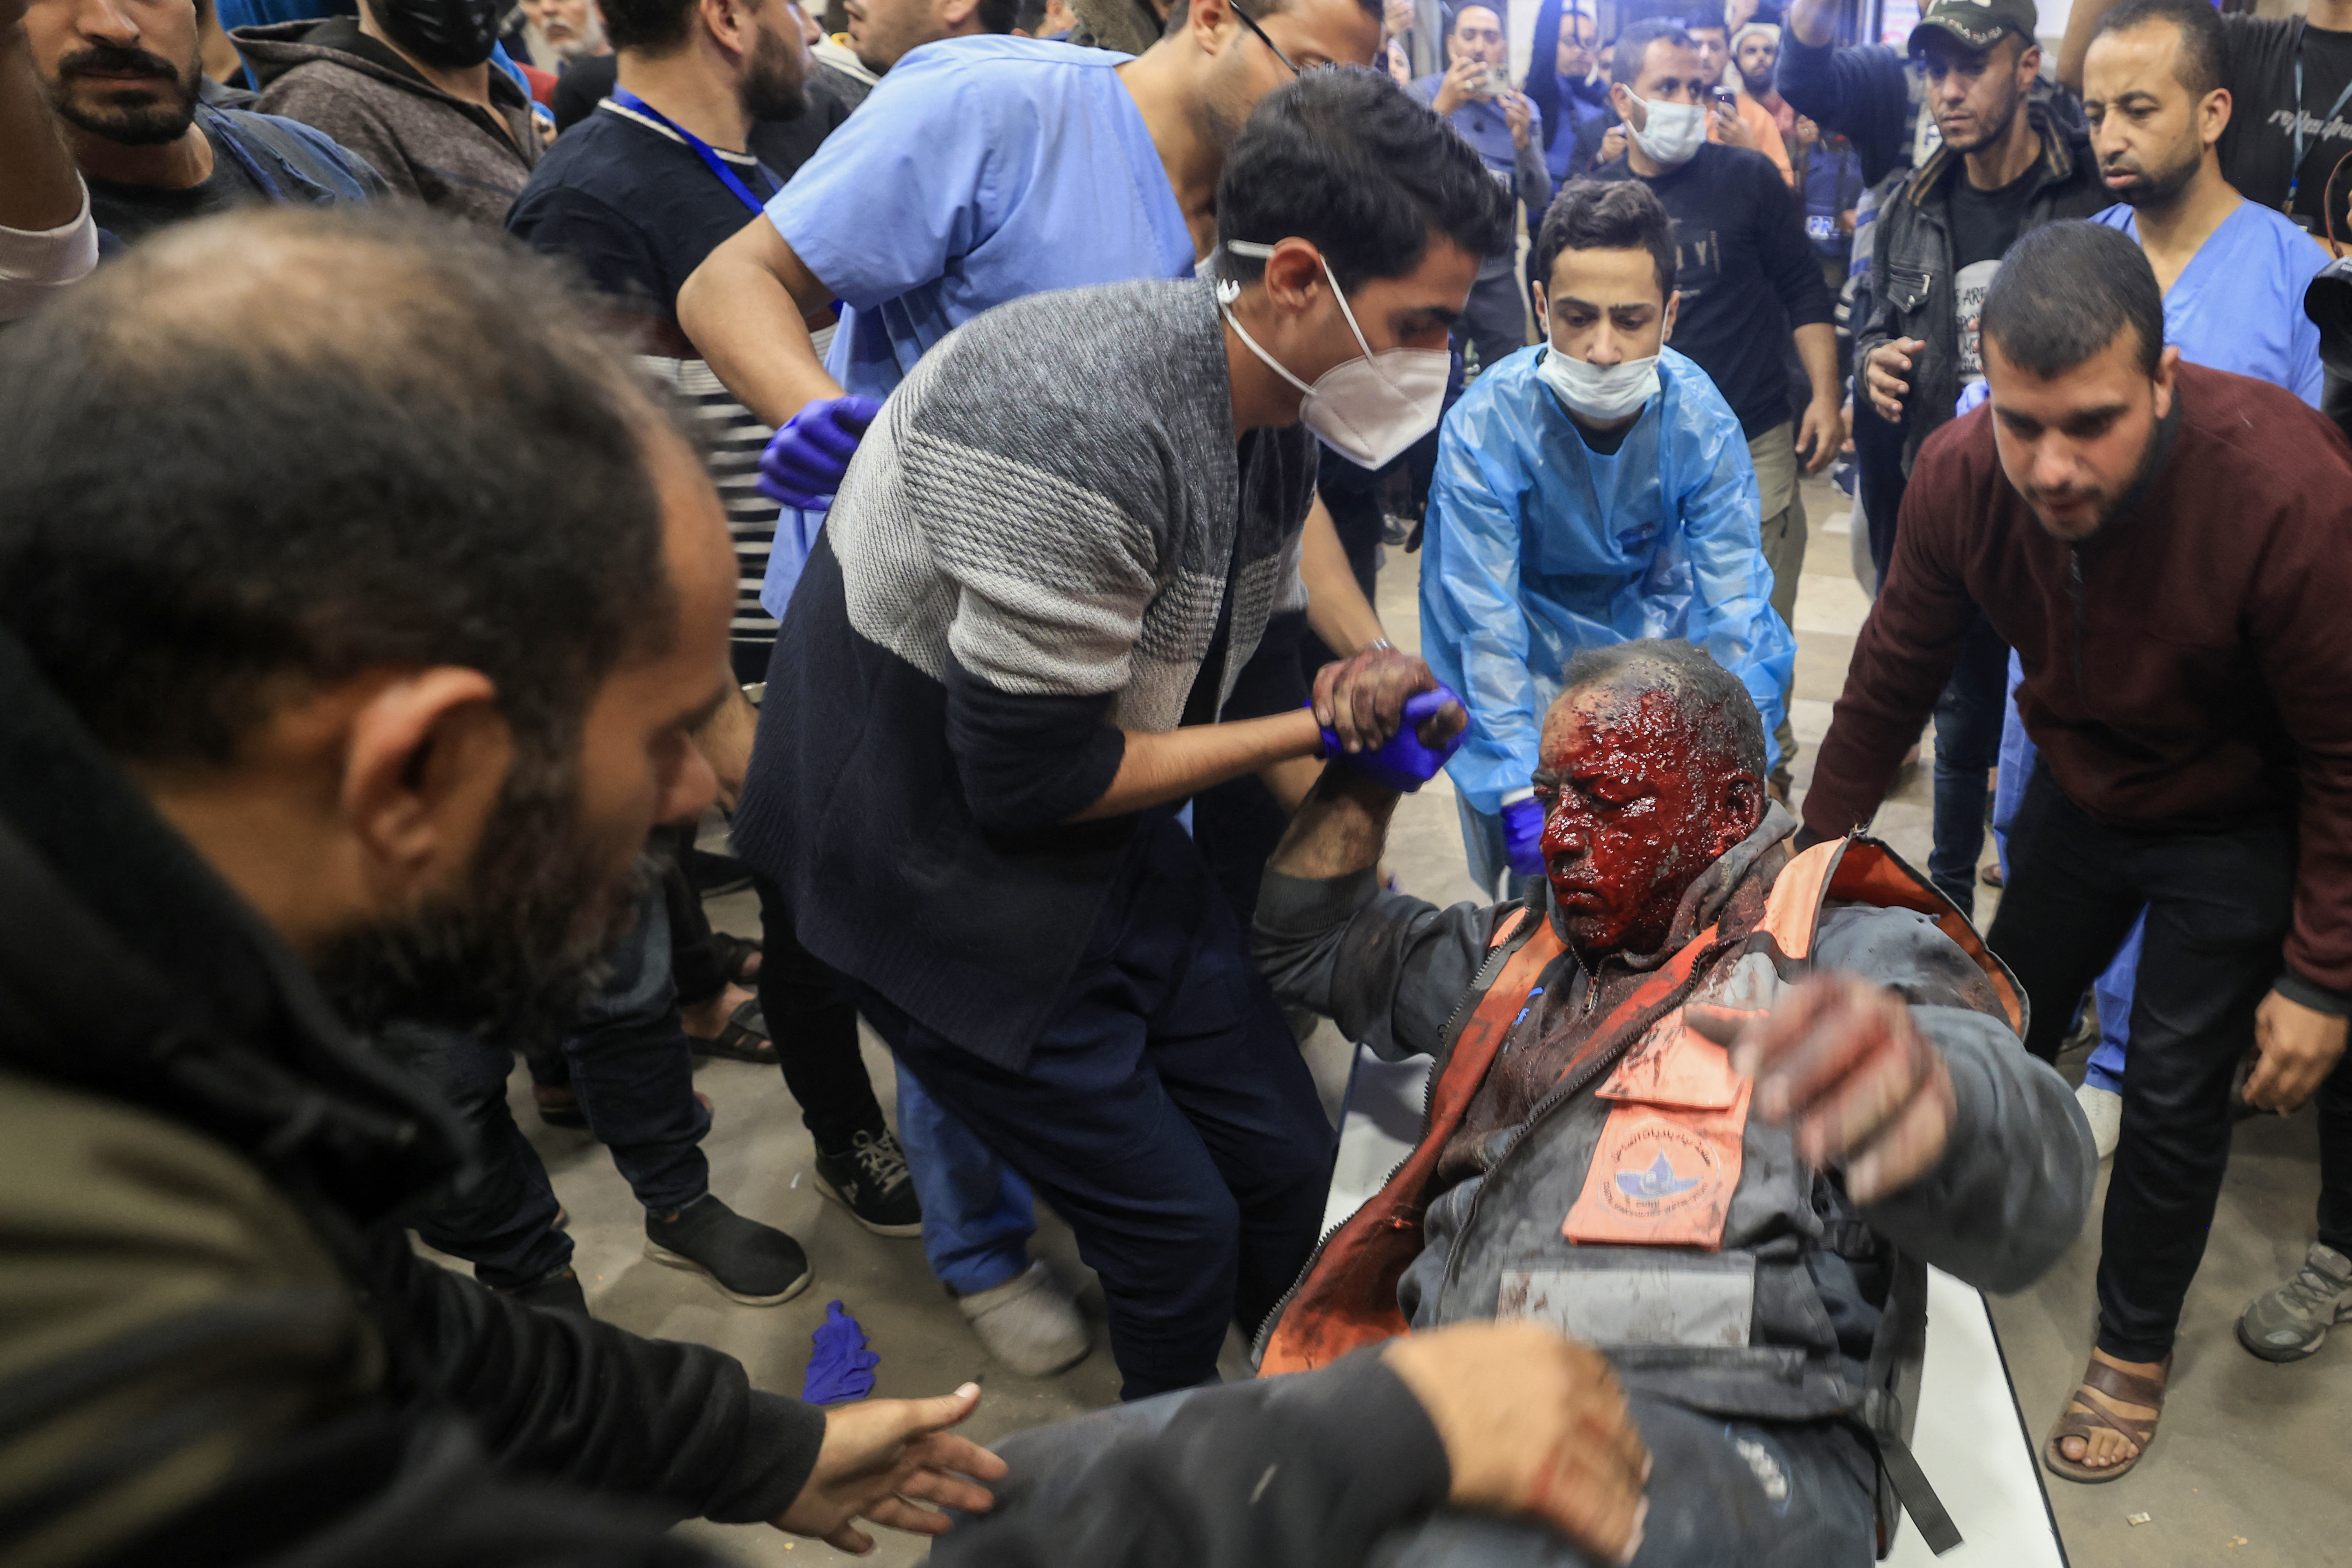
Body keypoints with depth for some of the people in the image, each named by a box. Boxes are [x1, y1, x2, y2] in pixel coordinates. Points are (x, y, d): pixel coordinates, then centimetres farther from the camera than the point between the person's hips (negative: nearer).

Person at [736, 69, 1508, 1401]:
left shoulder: (1278, 423, -3)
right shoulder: (1080, 430, -33)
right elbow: (1027, 779, -27)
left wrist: (1363, 690, -10)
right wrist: (1319, 728, -17)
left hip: (1114, 846, 8)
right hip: (949, 872, -8)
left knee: (1291, 1170, 11)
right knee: (1180, 1237, 1)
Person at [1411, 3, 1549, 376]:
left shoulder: (1523, 108, 6)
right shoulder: (1426, 93, -2)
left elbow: (1538, 200, -2)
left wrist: (1522, 139, -19)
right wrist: (1442, 107, -30)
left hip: (1498, 275, 3)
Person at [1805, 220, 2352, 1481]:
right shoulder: (1961, 474, -25)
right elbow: (1891, 681, -9)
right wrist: (1814, 851, -2)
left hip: (2236, 828, -4)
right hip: (2078, 790, 4)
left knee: (2173, 1095, 1)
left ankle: (2134, 1349, 26)